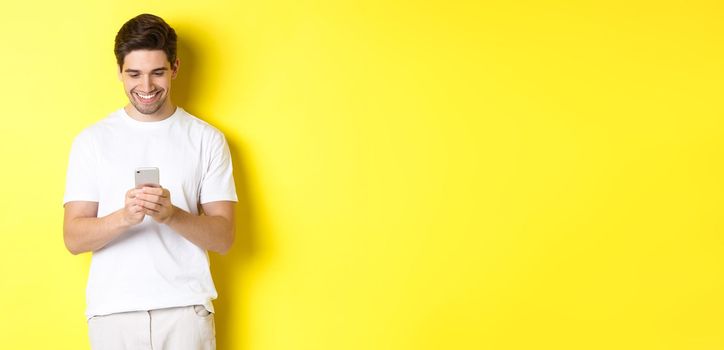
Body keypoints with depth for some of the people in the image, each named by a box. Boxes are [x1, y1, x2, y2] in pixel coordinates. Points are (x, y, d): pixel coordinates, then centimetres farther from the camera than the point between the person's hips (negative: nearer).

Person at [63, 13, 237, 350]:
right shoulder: (91, 140, 4)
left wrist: (171, 214, -19)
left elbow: (223, 237, -1)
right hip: (113, 309, 1)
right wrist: (124, 217, -21)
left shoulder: (207, 139, 2)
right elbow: (73, 238, -2)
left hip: (186, 308, 0)